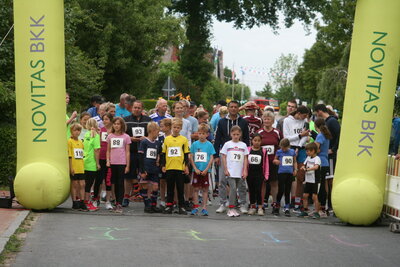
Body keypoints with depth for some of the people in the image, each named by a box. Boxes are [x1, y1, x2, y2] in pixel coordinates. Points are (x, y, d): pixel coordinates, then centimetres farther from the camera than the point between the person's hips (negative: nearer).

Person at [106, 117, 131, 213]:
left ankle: (119, 204, -7)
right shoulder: (110, 136, 9)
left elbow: (127, 152, 1)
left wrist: (127, 165, -3)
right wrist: (108, 161, -2)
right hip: (112, 163, 3)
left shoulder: (126, 137, 1)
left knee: (120, 183, -5)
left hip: (122, 163, -3)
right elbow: (108, 150, 13)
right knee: (115, 183, 9)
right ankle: (116, 202, 16)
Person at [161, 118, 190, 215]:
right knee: (170, 188, 7)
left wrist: (186, 166, 0)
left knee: (180, 188, 4)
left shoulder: (184, 139, 3)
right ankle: (169, 205, 13)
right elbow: (163, 153, 9)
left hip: (180, 167, -1)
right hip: (169, 167, 1)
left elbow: (186, 154, 5)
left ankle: (181, 206, 10)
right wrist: (163, 165, 4)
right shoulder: (167, 139, 6)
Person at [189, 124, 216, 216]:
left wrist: (206, 169, -9)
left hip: (205, 171, -1)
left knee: (205, 189, 4)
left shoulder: (209, 145, 0)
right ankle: (195, 207, 10)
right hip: (196, 170, 1)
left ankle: (204, 208, 8)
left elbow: (211, 158, -1)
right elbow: (191, 157, 3)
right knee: (196, 189, 3)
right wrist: (195, 168, -6)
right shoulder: (194, 144, 3)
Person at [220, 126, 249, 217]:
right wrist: (225, 170, -2)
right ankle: (231, 208, -4)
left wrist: (245, 171, 1)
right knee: (233, 189, -9)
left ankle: (243, 205, 14)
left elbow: (245, 159, 8)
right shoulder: (227, 144, 3)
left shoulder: (243, 145, 8)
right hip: (230, 172, -3)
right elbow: (224, 157, 4)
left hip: (240, 172, 3)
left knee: (242, 189, 6)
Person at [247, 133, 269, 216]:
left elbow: (266, 164, 2)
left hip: (259, 174, -2)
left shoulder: (263, 151, -1)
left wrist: (266, 175, -1)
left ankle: (260, 207, -1)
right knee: (251, 190, 11)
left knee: (258, 190, -7)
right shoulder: (248, 150, 2)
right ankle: (252, 207, 22)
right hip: (250, 173, 2)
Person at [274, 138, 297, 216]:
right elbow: (275, 160, 14)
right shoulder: (279, 152, 3)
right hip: (281, 173, -2)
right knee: (281, 190, -6)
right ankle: (277, 206, 14)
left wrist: (295, 169, 4)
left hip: (290, 173, 2)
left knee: (287, 191, 7)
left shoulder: (292, 151, 8)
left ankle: (287, 208, 13)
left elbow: (295, 161, 16)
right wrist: (276, 161, -9)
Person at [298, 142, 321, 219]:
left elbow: (316, 167, -27)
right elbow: (304, 165, 17)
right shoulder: (308, 158, 13)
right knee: (305, 195, 9)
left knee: (314, 196, -8)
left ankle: (316, 212, -3)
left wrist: (307, 169, -32)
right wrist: (303, 167, -5)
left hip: (314, 181, -8)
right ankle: (305, 211, 19)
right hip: (308, 180, 8)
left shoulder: (317, 158, -11)